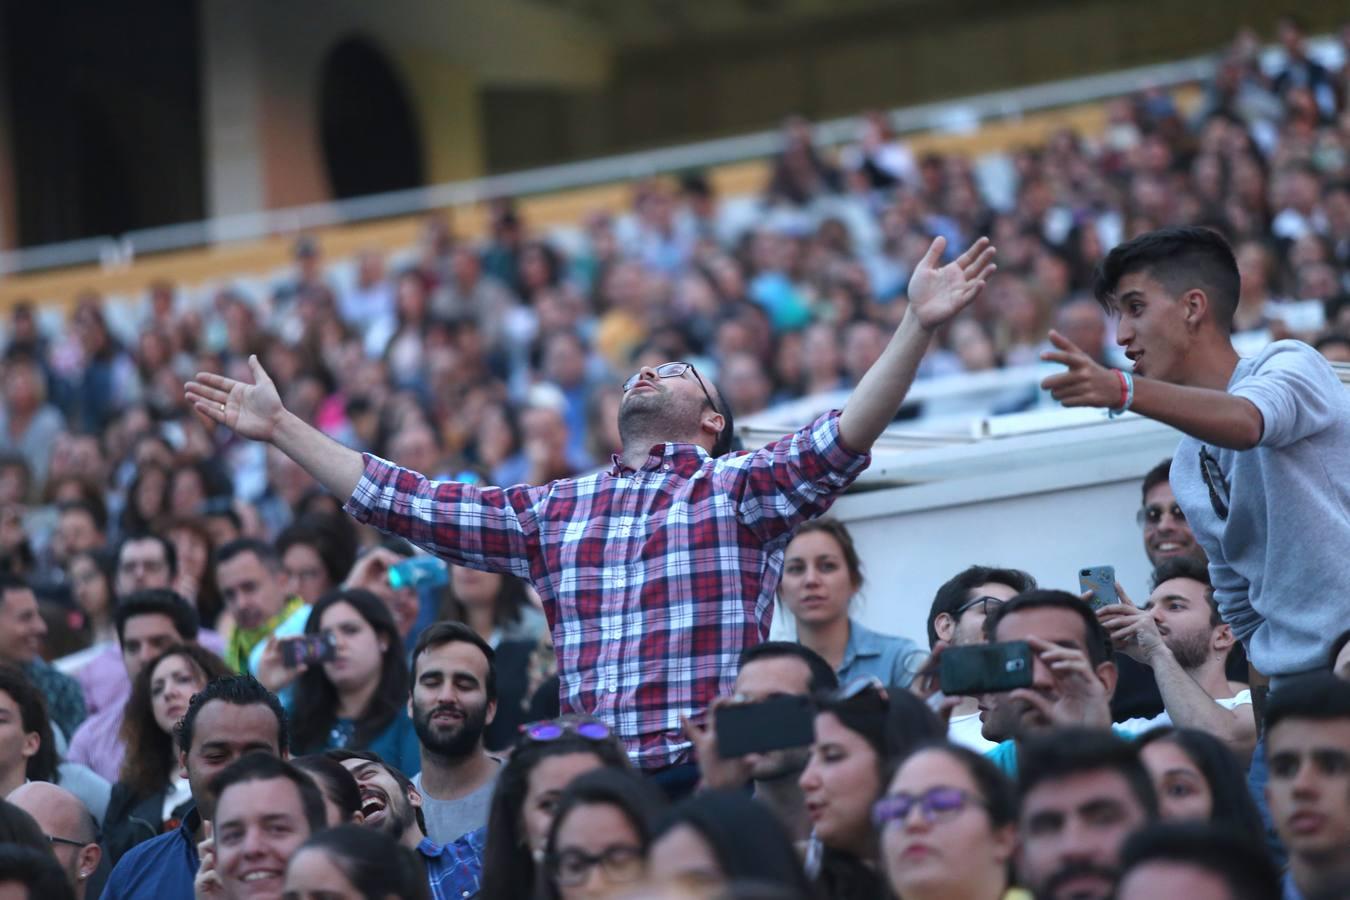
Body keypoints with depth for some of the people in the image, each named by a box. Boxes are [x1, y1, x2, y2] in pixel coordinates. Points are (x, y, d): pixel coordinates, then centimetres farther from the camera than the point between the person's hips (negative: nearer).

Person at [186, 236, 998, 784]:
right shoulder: (552, 511, 20)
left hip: (714, 779, -3)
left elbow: (846, 437, -7)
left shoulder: (742, 486, 9)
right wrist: (280, 427, 21)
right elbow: (405, 501, 21)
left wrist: (919, 326, -20)